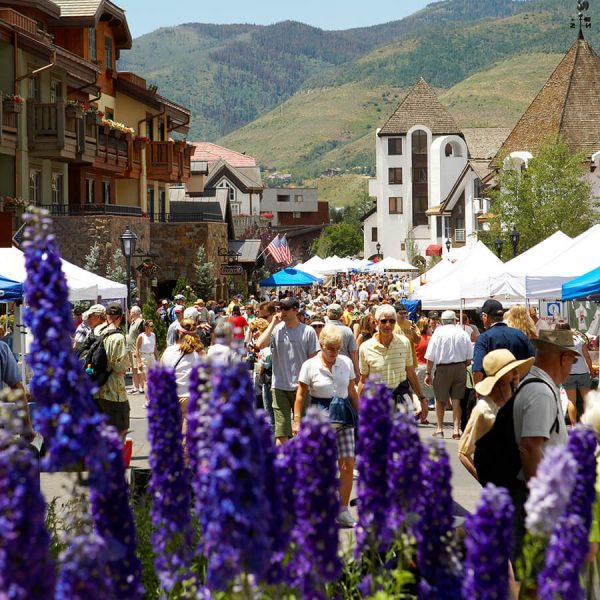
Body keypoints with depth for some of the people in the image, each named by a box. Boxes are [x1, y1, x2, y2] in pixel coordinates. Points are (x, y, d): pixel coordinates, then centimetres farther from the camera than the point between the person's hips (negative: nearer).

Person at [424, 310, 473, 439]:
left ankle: (439, 429, 16)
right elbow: (469, 357, 2)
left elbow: (430, 357, -6)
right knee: (456, 399, 7)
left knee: (440, 400, 11)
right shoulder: (463, 334, -1)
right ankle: (456, 429, 4)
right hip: (460, 368, 2)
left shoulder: (438, 333, -6)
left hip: (443, 369, -2)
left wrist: (428, 373, 1)